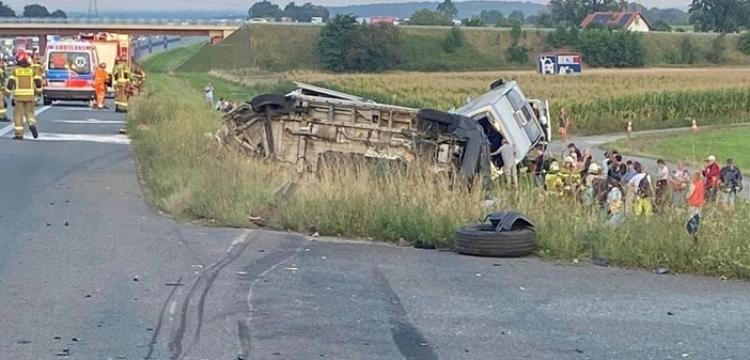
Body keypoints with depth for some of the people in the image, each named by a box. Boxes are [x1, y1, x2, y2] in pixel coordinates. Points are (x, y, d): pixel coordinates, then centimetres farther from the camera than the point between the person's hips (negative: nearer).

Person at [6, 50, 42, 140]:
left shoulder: (15, 70, -4)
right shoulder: (32, 70, 0)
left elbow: (10, 83, -6)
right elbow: (38, 82, 0)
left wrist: (9, 91, 11)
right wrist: (38, 89, 19)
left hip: (19, 95, -2)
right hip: (30, 95, 2)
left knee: (18, 114, 5)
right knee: (29, 112, 13)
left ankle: (19, 134, 3)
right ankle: (32, 125, -17)